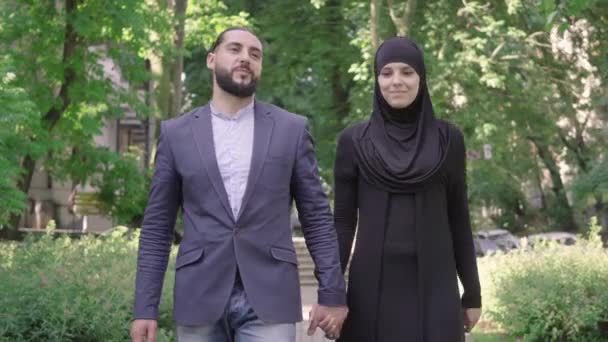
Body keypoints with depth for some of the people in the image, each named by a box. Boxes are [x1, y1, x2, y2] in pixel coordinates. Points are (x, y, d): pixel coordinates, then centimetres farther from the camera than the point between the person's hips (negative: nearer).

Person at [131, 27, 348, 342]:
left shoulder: (291, 129, 6)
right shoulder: (176, 133, 6)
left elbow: (317, 216, 6)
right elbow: (157, 227, 7)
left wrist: (332, 294, 0)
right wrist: (145, 308, 0)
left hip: (269, 299, -1)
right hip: (200, 299, 1)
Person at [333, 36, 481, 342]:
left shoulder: (448, 139, 5)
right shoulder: (354, 141, 3)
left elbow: (458, 218, 8)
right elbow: (343, 220, 4)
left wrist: (472, 293, 6)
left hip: (433, 286, 1)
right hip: (374, 285, 0)